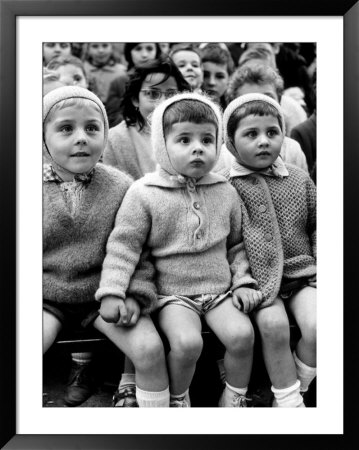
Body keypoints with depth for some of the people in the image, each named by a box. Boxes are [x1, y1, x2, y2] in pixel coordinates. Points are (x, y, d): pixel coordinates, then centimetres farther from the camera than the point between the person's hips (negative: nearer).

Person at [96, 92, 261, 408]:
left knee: (242, 333, -19)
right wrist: (111, 292, -14)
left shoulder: (226, 192, 5)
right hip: (173, 293, -3)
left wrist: (243, 281, 4)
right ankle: (178, 399, 6)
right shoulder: (144, 193, -7)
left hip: (220, 288, 3)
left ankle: (234, 399, 9)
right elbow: (123, 245, -6)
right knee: (187, 342, -26)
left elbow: (236, 243, 15)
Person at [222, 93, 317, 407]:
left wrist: (319, 263, 6)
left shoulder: (300, 179, 7)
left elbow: (315, 224, 16)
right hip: (260, 278, -3)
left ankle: (297, 388, 11)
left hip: (303, 272, 3)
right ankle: (288, 400, -1)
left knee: (315, 325, -18)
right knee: (274, 325, -24)